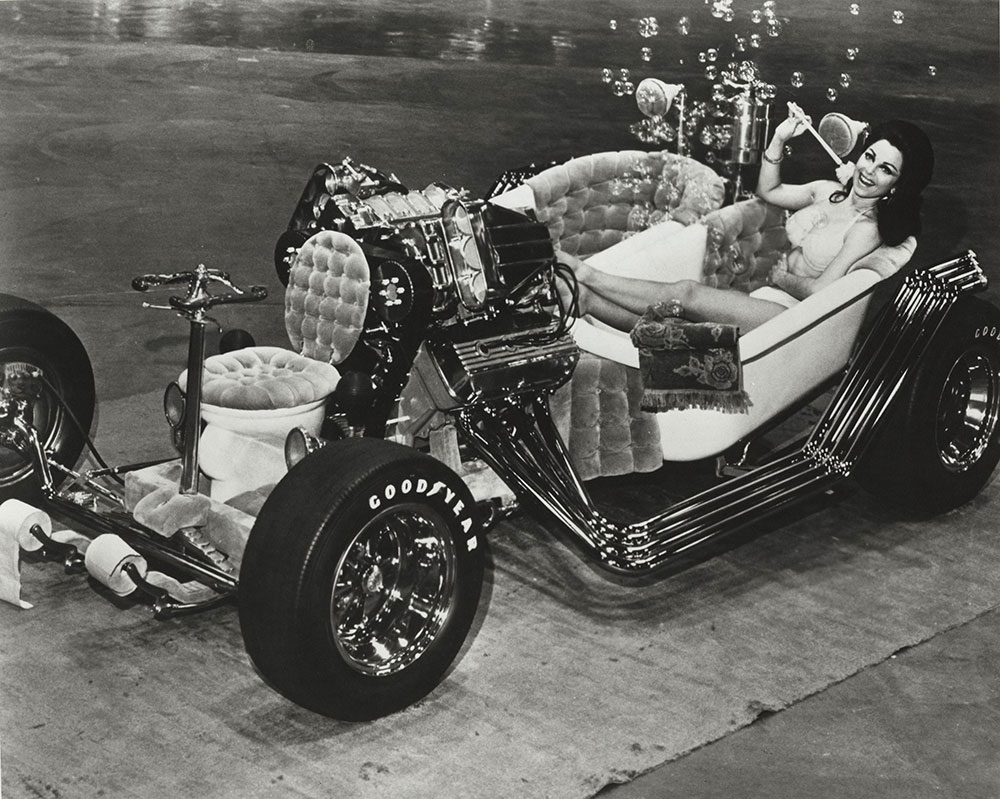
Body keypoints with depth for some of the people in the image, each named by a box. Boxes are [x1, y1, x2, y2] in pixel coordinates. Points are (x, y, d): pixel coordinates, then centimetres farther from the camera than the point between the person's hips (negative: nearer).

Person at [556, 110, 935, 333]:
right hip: (765, 299, 7)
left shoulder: (867, 228, -12)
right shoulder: (829, 191, 13)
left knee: (686, 293, -21)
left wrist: (780, 277, -1)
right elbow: (768, 191, 23)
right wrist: (779, 140, 10)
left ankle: (587, 277, -17)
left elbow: (821, 289, -19)